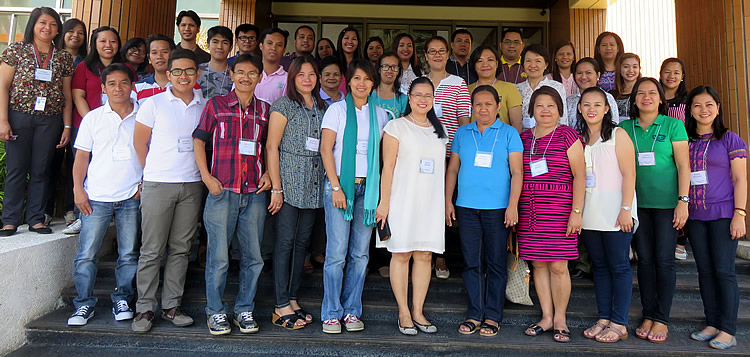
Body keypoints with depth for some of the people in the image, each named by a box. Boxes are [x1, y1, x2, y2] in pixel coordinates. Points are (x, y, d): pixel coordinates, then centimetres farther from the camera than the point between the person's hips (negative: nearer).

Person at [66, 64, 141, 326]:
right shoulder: (93, 118, 6)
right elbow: (81, 157, 7)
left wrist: (145, 184, 0)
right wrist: (78, 189, -2)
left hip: (131, 197, 0)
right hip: (96, 197, 0)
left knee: (129, 254, 6)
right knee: (86, 253, 0)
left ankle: (122, 300, 19)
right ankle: (84, 304, 13)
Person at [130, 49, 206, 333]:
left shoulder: (205, 106, 8)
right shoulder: (154, 104, 0)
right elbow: (140, 142, 6)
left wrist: (201, 173, 9)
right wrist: (156, 171, 9)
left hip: (192, 185, 3)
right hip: (158, 184, -3)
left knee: (181, 248, 8)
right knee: (152, 250, 1)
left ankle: (171, 306, 18)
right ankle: (145, 308, 12)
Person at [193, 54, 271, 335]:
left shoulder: (264, 110, 12)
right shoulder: (216, 104, 5)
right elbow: (199, 140, 5)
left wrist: (268, 173, 5)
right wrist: (206, 177, -5)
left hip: (254, 192, 3)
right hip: (222, 190, -3)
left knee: (254, 256, 8)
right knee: (218, 256, 2)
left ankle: (244, 310, 23)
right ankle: (215, 312, 19)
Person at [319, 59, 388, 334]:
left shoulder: (380, 114, 13)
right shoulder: (337, 109, 4)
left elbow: (385, 153, 12)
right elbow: (326, 149, -2)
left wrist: (381, 189, 2)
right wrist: (336, 187, -10)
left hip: (368, 187, 3)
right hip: (339, 184, -3)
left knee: (360, 253, 5)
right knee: (337, 252, -5)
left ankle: (352, 311, 16)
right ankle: (331, 313, 7)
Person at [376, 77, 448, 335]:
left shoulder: (439, 130, 16)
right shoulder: (397, 126, 1)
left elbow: (442, 167, 18)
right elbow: (388, 166, -4)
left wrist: (447, 201, 11)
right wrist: (384, 203, -10)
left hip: (431, 202, 4)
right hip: (403, 200, -4)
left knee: (425, 255, 4)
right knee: (401, 254, -1)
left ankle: (418, 311, 14)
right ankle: (404, 313, 9)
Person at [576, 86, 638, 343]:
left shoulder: (618, 135, -3)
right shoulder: (578, 138, 11)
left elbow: (629, 174, -8)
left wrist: (626, 209, -15)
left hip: (615, 213, -5)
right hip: (589, 214, 5)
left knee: (618, 266, 1)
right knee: (599, 266, 11)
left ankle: (619, 324, 9)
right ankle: (603, 319, 19)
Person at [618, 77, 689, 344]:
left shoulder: (673, 126, 1)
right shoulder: (625, 128, 7)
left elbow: (683, 165, -2)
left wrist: (683, 201, -9)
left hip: (666, 202, -2)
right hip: (637, 203, 2)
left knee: (664, 260, 0)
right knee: (644, 259, 7)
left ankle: (662, 319, 10)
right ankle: (648, 315, 17)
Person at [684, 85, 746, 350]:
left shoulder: (730, 139, 0)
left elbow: (740, 179, -3)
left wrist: (739, 214, -10)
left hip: (723, 214, -4)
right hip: (694, 217, 4)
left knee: (723, 271, -3)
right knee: (705, 271, 9)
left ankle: (728, 330, 5)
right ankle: (712, 324, 19)